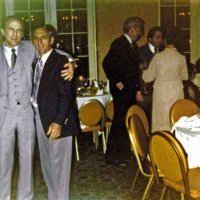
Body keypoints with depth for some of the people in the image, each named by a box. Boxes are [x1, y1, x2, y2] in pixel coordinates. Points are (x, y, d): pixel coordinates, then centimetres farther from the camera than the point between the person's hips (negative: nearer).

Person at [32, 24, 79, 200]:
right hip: (40, 116, 8)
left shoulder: (60, 61, -11)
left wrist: (58, 121, -22)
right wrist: (37, 114, -1)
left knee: (58, 163, 1)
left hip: (56, 119, -7)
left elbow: (66, 94, -16)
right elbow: (37, 91, 10)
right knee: (47, 163, 17)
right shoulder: (36, 62, 11)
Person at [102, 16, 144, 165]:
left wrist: (136, 88, 10)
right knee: (120, 121, -6)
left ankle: (124, 152, 26)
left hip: (131, 90, 9)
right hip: (122, 90, -9)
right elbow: (107, 63, -22)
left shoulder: (132, 45, 14)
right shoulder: (119, 44, -14)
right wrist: (117, 82, -17)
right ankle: (113, 156, 3)